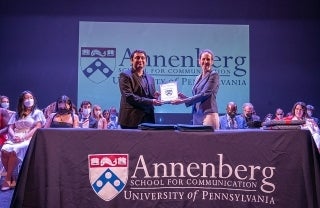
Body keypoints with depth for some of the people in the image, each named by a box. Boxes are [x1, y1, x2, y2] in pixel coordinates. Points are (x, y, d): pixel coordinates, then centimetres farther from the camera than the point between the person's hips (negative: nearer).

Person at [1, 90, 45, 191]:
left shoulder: (37, 112, 11)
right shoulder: (16, 114, 24)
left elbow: (37, 128, -3)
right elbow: (10, 128, 14)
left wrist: (24, 137, -16)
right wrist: (14, 136, -10)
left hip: (29, 139, -4)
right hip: (15, 139, 4)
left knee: (14, 150, -35)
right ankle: (12, 179, -21)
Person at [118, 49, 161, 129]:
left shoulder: (150, 78, 18)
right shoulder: (125, 75, -1)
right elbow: (128, 96, -13)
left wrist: (155, 97, -4)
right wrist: (150, 101, -19)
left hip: (148, 119, 6)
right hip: (132, 120, -5)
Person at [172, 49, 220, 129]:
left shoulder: (214, 75, -3)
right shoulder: (198, 78, 18)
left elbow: (204, 94, -12)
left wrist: (183, 100, -13)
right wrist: (182, 96, 2)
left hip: (209, 114, -6)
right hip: (196, 115, 6)